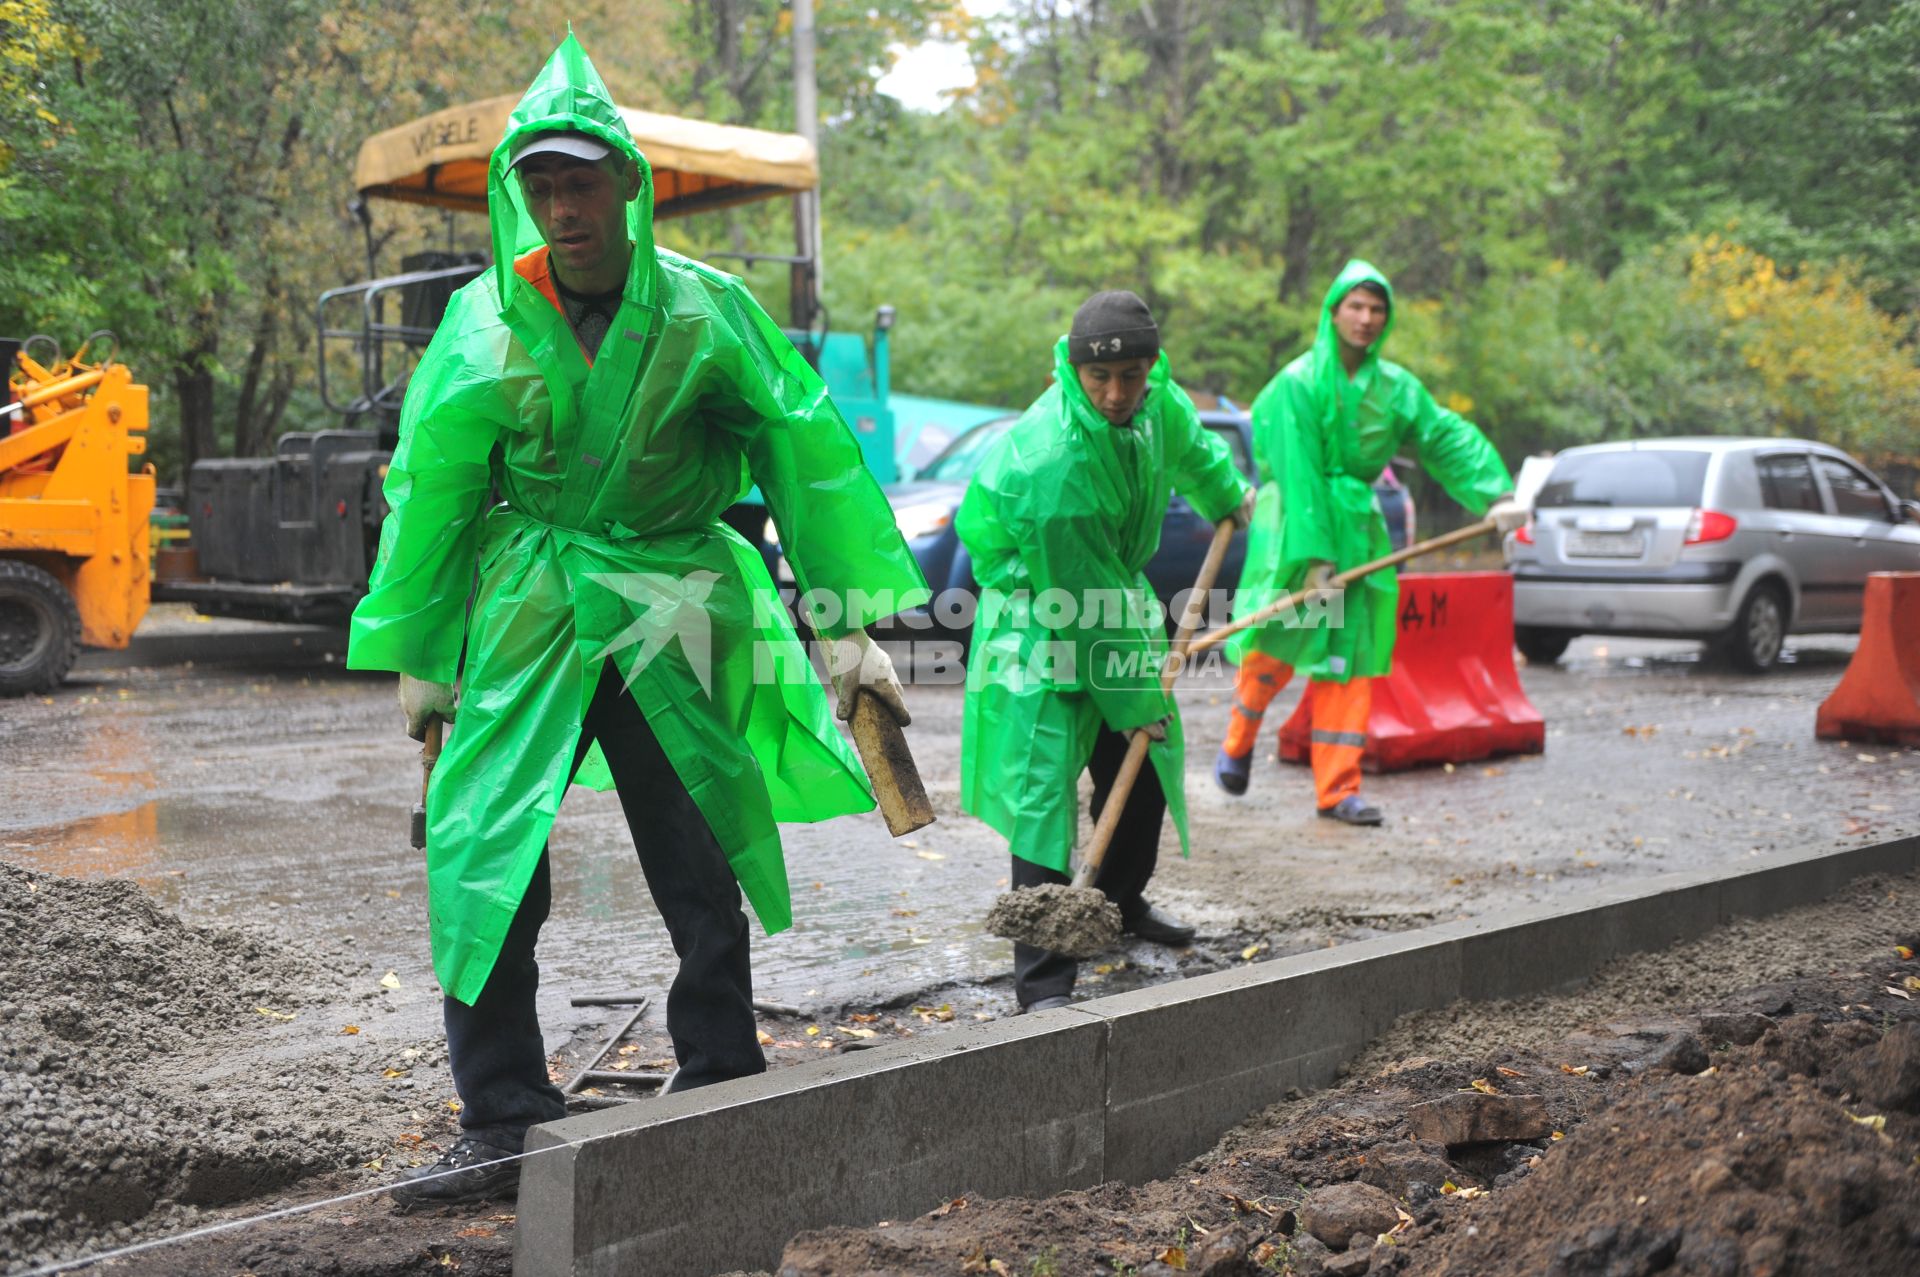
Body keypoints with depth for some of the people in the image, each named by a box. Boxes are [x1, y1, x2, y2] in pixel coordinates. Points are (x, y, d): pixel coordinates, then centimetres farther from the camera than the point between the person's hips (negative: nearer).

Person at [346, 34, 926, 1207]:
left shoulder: (709, 310, -5)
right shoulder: (484, 322, -2)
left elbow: (811, 453, -2)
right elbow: (431, 490, 4)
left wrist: (856, 625, -4)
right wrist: (417, 658, 7)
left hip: (672, 618, 0)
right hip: (528, 615, 1)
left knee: (701, 862, 8)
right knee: (484, 857, -5)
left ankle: (722, 1088, 26)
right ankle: (504, 1122, 8)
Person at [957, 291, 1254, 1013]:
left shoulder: (1155, 399, -11)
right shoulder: (1047, 461, -34)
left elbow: (1188, 444, 18)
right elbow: (1084, 601, -27)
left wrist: (1229, 496, 36)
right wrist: (1130, 701, -19)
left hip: (1114, 602, 8)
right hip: (1040, 627, -8)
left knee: (1146, 766, 17)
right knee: (1043, 792, -14)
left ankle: (1120, 903, 41)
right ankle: (1044, 984, -11)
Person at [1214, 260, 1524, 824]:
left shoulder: (1396, 387, 8)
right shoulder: (1299, 382, -10)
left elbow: (1450, 438, 4)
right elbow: (1299, 472, -15)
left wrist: (1496, 495, -11)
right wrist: (1313, 555, -20)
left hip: (1357, 526, 5)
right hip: (1293, 525, -5)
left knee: (1348, 661, 3)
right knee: (1276, 645, -9)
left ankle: (1338, 790, 6)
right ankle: (1238, 744, 18)